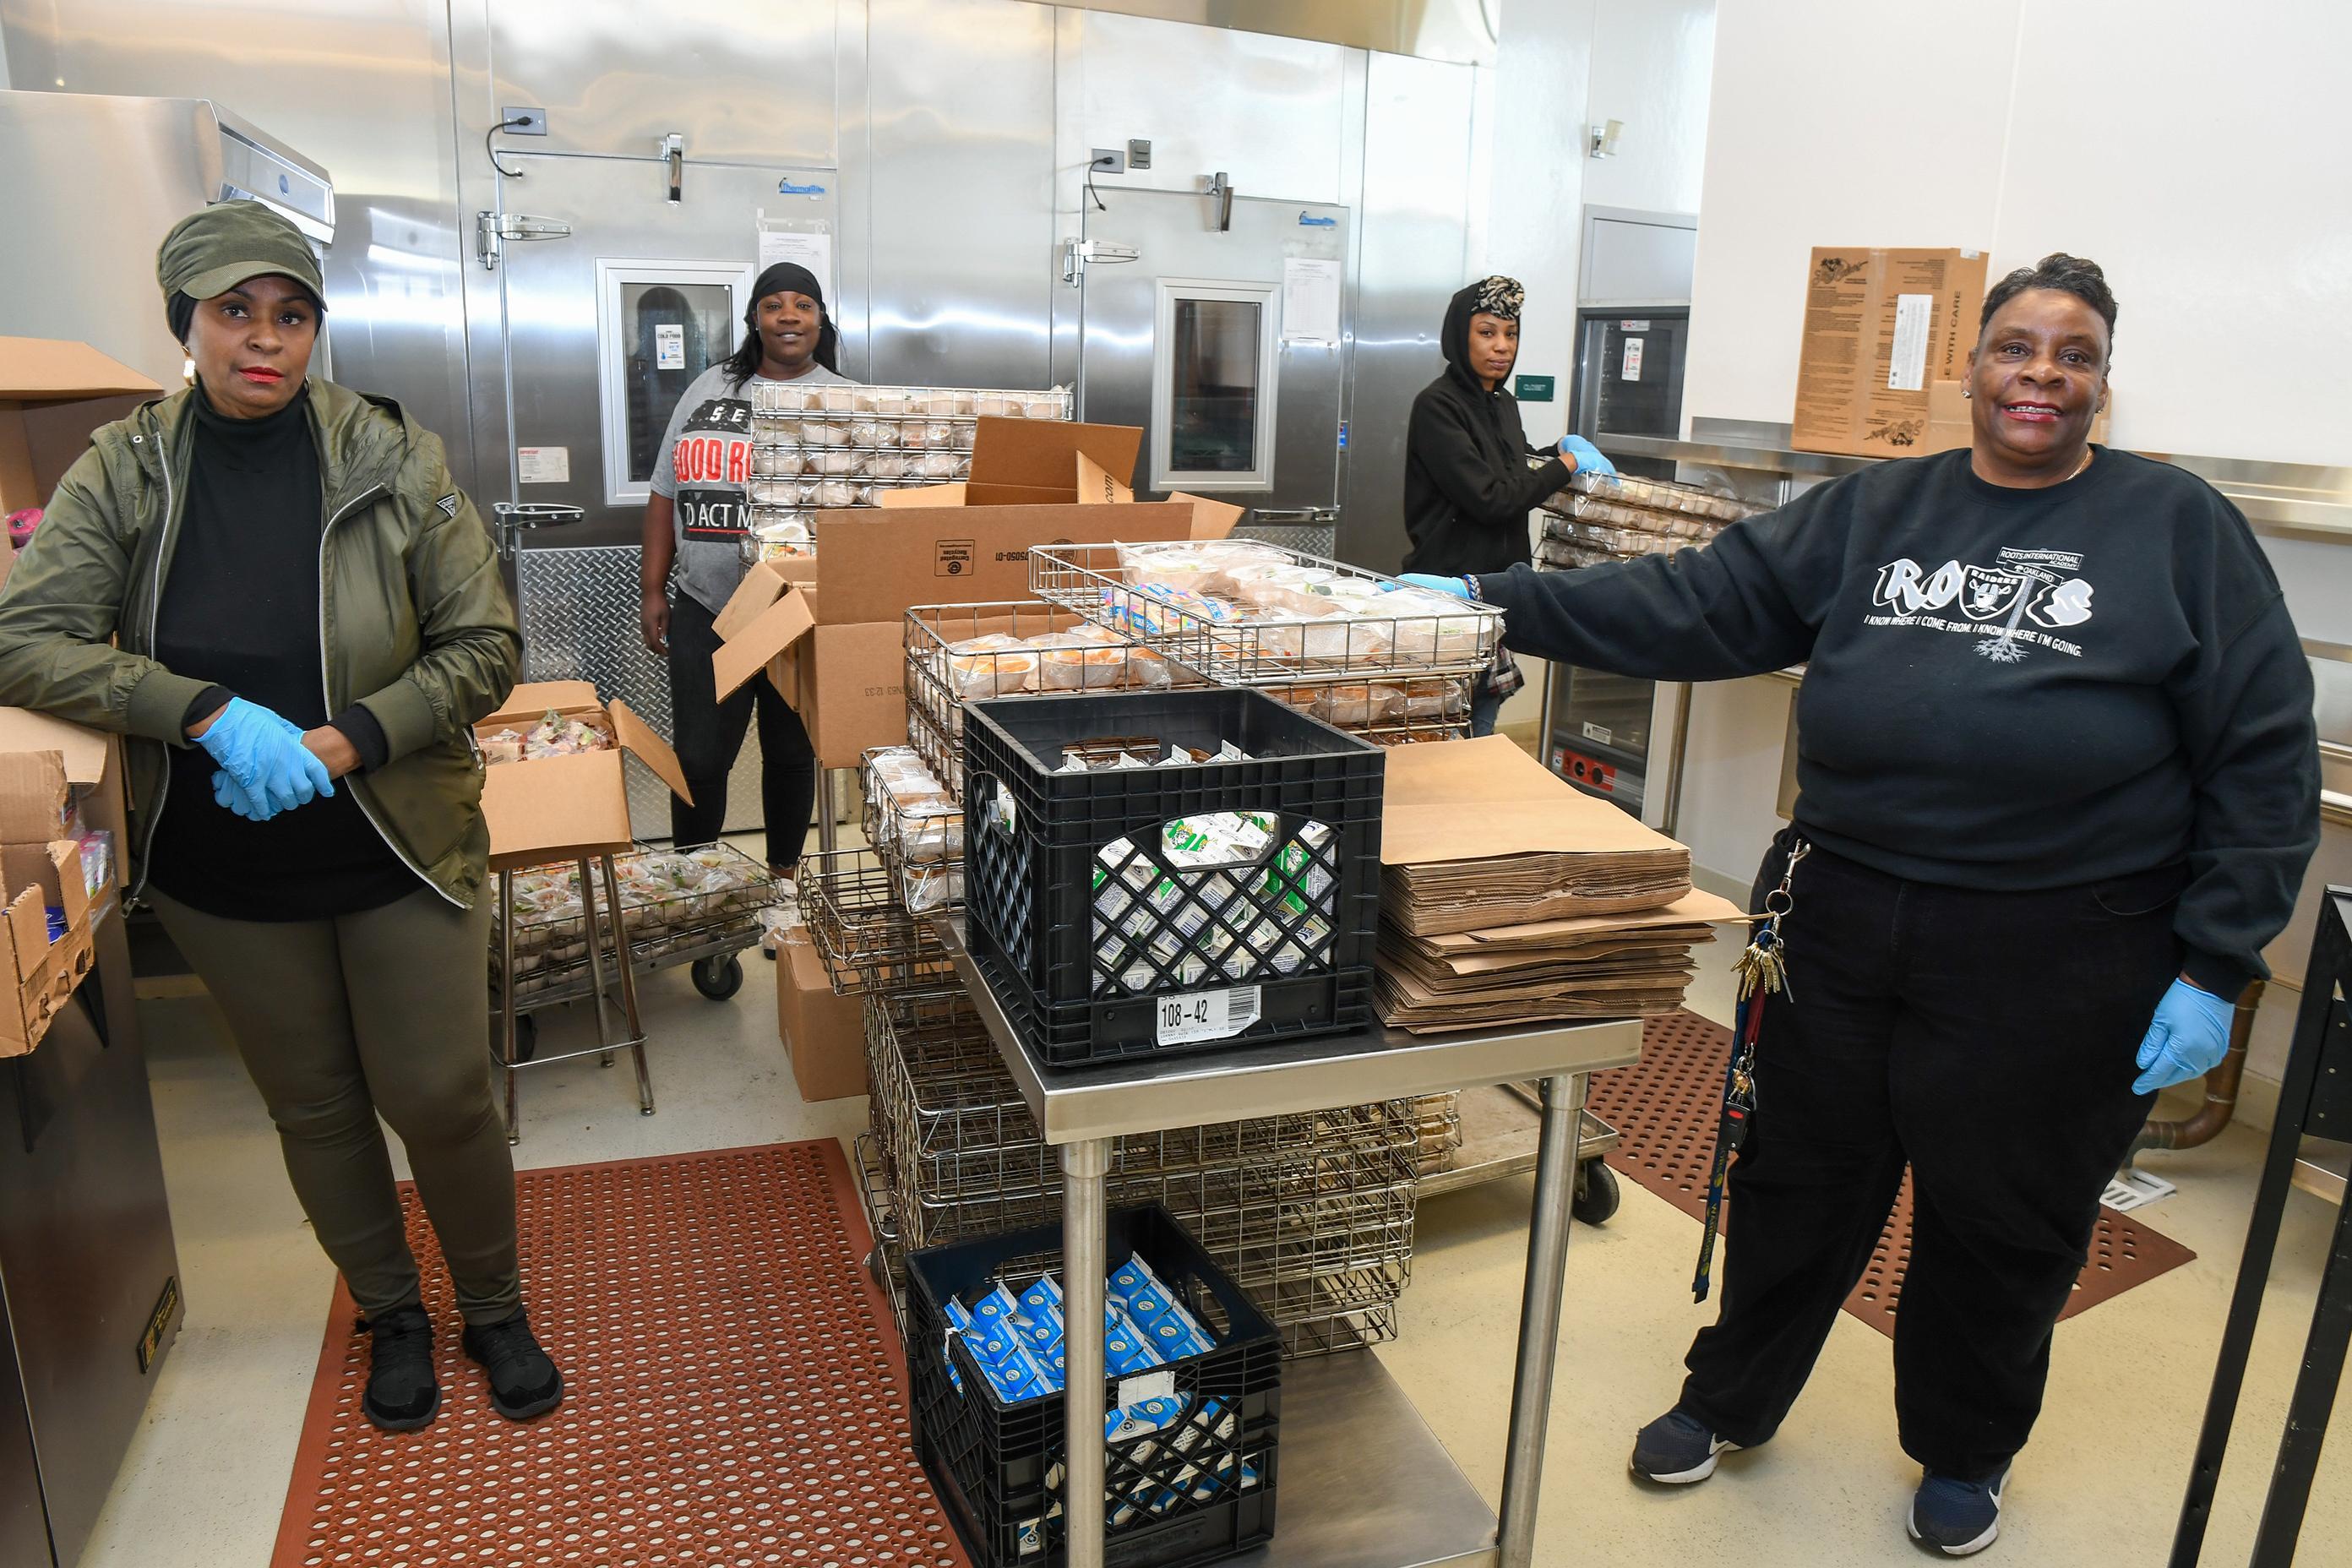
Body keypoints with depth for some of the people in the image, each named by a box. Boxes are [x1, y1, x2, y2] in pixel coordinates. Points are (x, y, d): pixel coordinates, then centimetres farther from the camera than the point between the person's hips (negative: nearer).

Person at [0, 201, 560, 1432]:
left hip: (399, 850, -2)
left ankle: (494, 1309, 30)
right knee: (314, 1109, 16)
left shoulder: (393, 462, -8)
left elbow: (485, 646, -8)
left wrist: (348, 740, -21)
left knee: (440, 1098, 4)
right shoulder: (122, 475, -4)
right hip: (224, 869, 2)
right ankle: (392, 1315, 39)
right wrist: (214, 714, -24)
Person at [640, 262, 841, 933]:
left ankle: (783, 879, 27)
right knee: (699, 759, 2)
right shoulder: (708, 389, 10)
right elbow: (666, 493, 12)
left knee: (790, 755, 11)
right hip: (705, 615, 2)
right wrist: (652, 590, 8)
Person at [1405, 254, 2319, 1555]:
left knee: (2001, 1215, 15)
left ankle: (1965, 1453, 43)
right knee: (1798, 1177, 16)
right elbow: (1698, 605, -1)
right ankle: (1729, 1400, 40)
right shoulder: (1875, 510, 5)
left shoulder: (2180, 530, -2)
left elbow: (2263, 758, -3)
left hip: (2050, 960, -2)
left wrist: (2213, 968, -7)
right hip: (1842, 923, 3)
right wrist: (1503, 605, -11)